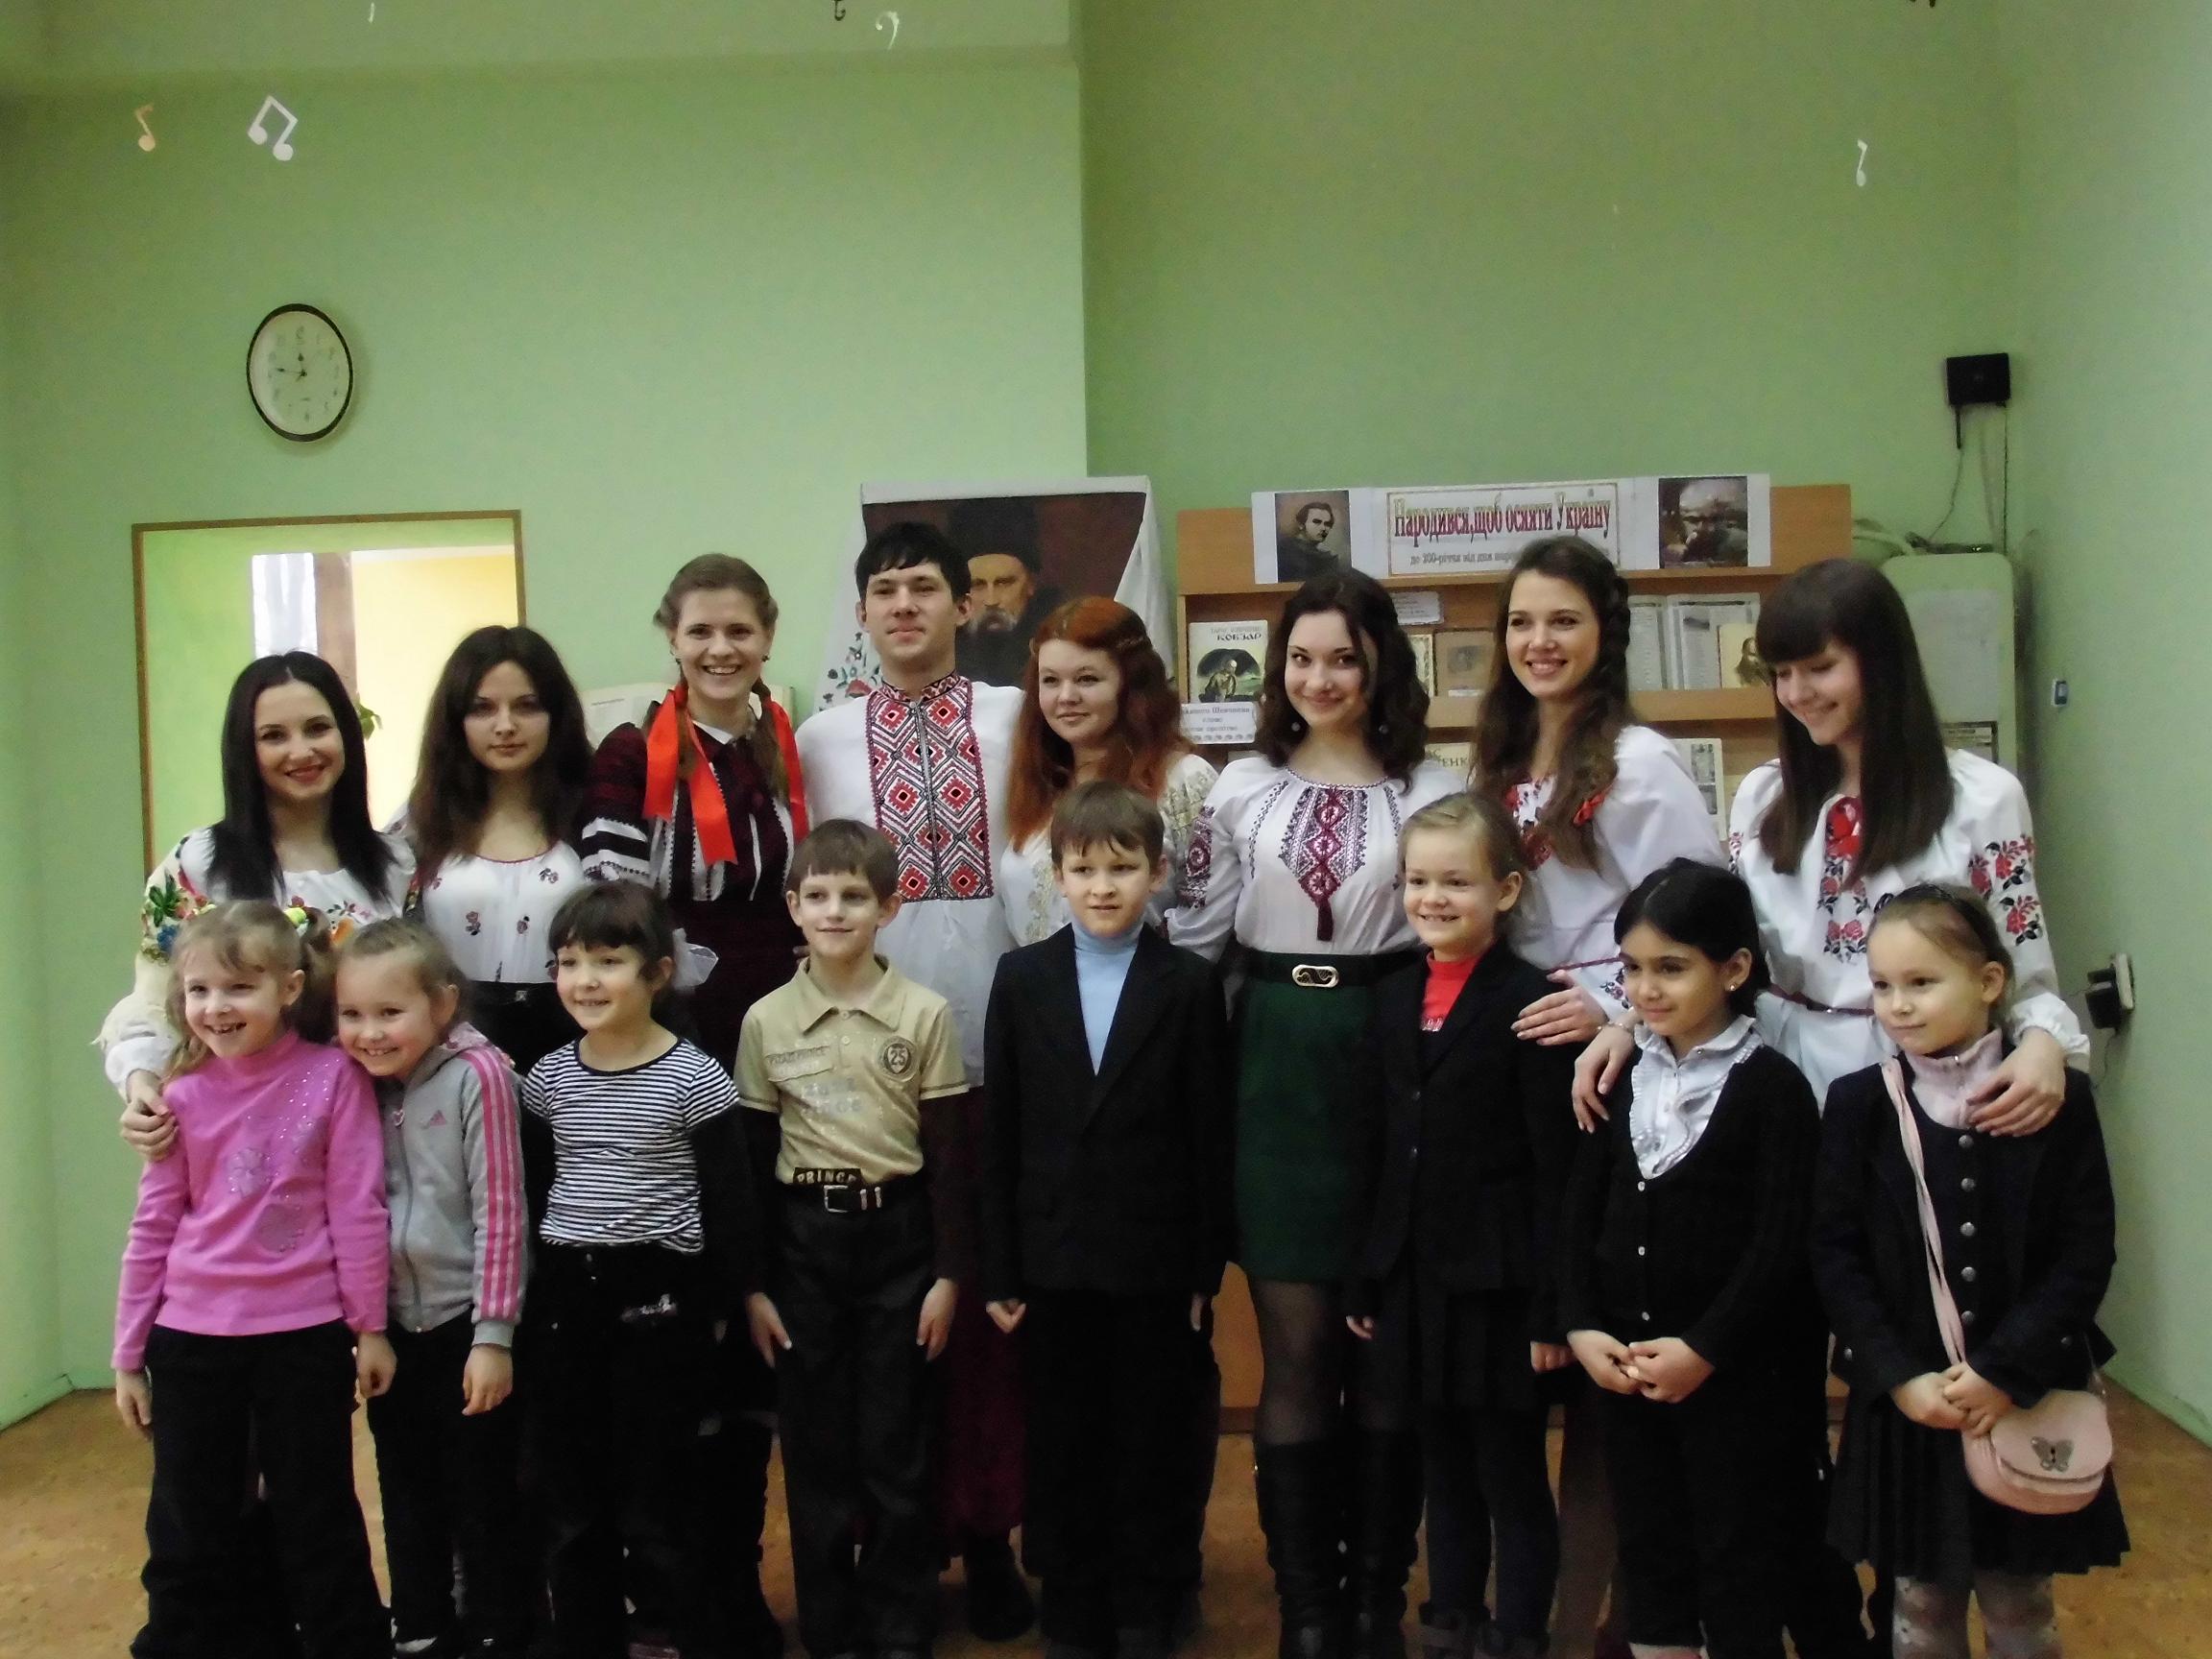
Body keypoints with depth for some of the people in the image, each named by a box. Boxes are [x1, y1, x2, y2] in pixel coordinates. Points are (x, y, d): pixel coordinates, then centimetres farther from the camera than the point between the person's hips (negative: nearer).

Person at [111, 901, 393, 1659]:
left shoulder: (333, 1077, -9)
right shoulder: (184, 1095, 0)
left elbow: (356, 1209, -6)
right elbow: (153, 1227, 4)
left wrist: (370, 1325, -4)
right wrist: (129, 1353, 7)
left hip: (304, 1335, -3)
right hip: (192, 1337, 3)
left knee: (317, 1522, 10)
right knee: (188, 1528, 14)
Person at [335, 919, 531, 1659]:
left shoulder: (477, 1074, -17)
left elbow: (500, 1211, -17)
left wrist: (494, 1336, -16)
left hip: (463, 1321, -6)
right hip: (392, 1324, 6)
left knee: (484, 1495, 7)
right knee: (406, 1489, 19)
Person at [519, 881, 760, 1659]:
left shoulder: (695, 1079, -9)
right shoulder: (547, 1077, 5)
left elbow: (730, 1208, -6)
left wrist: (718, 1313, -7)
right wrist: (530, 1298, 10)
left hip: (657, 1299, -5)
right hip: (563, 1296, 5)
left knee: (655, 1504, 3)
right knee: (569, 1503, 13)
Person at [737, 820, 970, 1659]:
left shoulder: (924, 1014, -3)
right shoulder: (765, 1020, 1)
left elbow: (945, 1155, 0)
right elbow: (750, 1160, 4)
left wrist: (949, 1272, -3)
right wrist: (751, 1282, 2)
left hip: (896, 1235, -1)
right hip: (802, 1240, 1)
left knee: (895, 1447, 5)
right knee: (815, 1447, 8)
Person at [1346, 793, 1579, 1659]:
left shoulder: (1530, 1002, -11)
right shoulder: (1392, 999, 8)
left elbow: (1557, 1168, -12)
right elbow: (1378, 1152, 10)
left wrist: (1552, 1307, -13)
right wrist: (1363, 1282, 9)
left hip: (1497, 1285, -6)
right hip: (1412, 1279, 6)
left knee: (1512, 1476, 7)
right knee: (1442, 1472, 17)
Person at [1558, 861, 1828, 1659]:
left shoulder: (1772, 1086, -11)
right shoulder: (1622, 1076, 6)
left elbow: (1783, 1242, -15)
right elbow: (1582, 1214, 7)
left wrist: (1704, 1348, -17)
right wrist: (1582, 1325, -4)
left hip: (1737, 1371, -5)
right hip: (1626, 1364, 6)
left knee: (1740, 1563, 5)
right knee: (1647, 1550, 15)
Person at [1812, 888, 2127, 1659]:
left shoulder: (2058, 1099, -6)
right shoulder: (1857, 1104, -4)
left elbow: (2085, 1255, -8)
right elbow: (1835, 1255, -5)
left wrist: (2003, 1372, -15)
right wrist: (1901, 1378, -14)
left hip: (2025, 1401, -1)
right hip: (1907, 1403, 1)